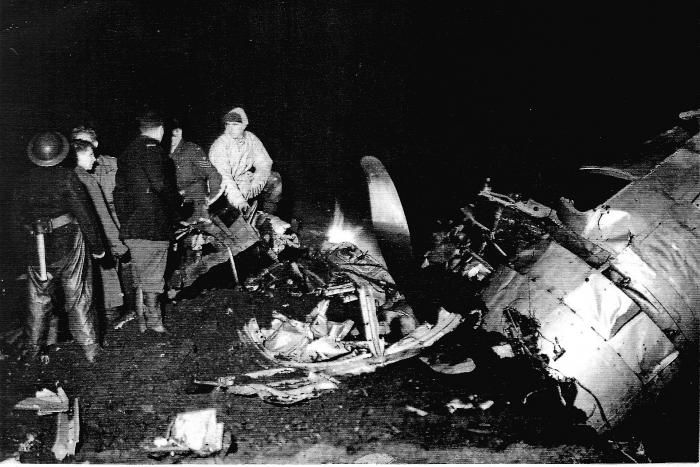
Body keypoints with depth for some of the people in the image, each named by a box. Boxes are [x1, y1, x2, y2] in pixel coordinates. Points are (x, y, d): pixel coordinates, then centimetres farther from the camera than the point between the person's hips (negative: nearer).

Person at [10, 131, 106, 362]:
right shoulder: (67, 177, -11)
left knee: (38, 300, 17)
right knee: (78, 300, 4)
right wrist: (97, 247, -4)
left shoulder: (23, 183, 1)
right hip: (69, 246, -3)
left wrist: (26, 247, 19)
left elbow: (17, 220, 7)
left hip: (36, 251, 3)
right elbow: (85, 214, -12)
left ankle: (34, 348, 28)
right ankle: (90, 349, 9)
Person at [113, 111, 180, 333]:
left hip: (131, 225, 8)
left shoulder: (127, 152, 17)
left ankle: (142, 320, 22)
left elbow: (119, 191, 17)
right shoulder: (152, 148, -10)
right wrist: (175, 201, -3)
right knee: (152, 278, 0)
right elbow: (160, 183, -21)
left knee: (140, 277, 15)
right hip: (153, 225, -8)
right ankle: (154, 322, 7)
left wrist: (124, 221, 19)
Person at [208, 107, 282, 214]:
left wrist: (256, 182, -23)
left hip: (246, 178, 5)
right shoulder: (219, 146, -20)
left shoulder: (251, 139, -3)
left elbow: (264, 163, -2)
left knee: (275, 179, -9)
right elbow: (223, 177, -30)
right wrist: (239, 201, -42)